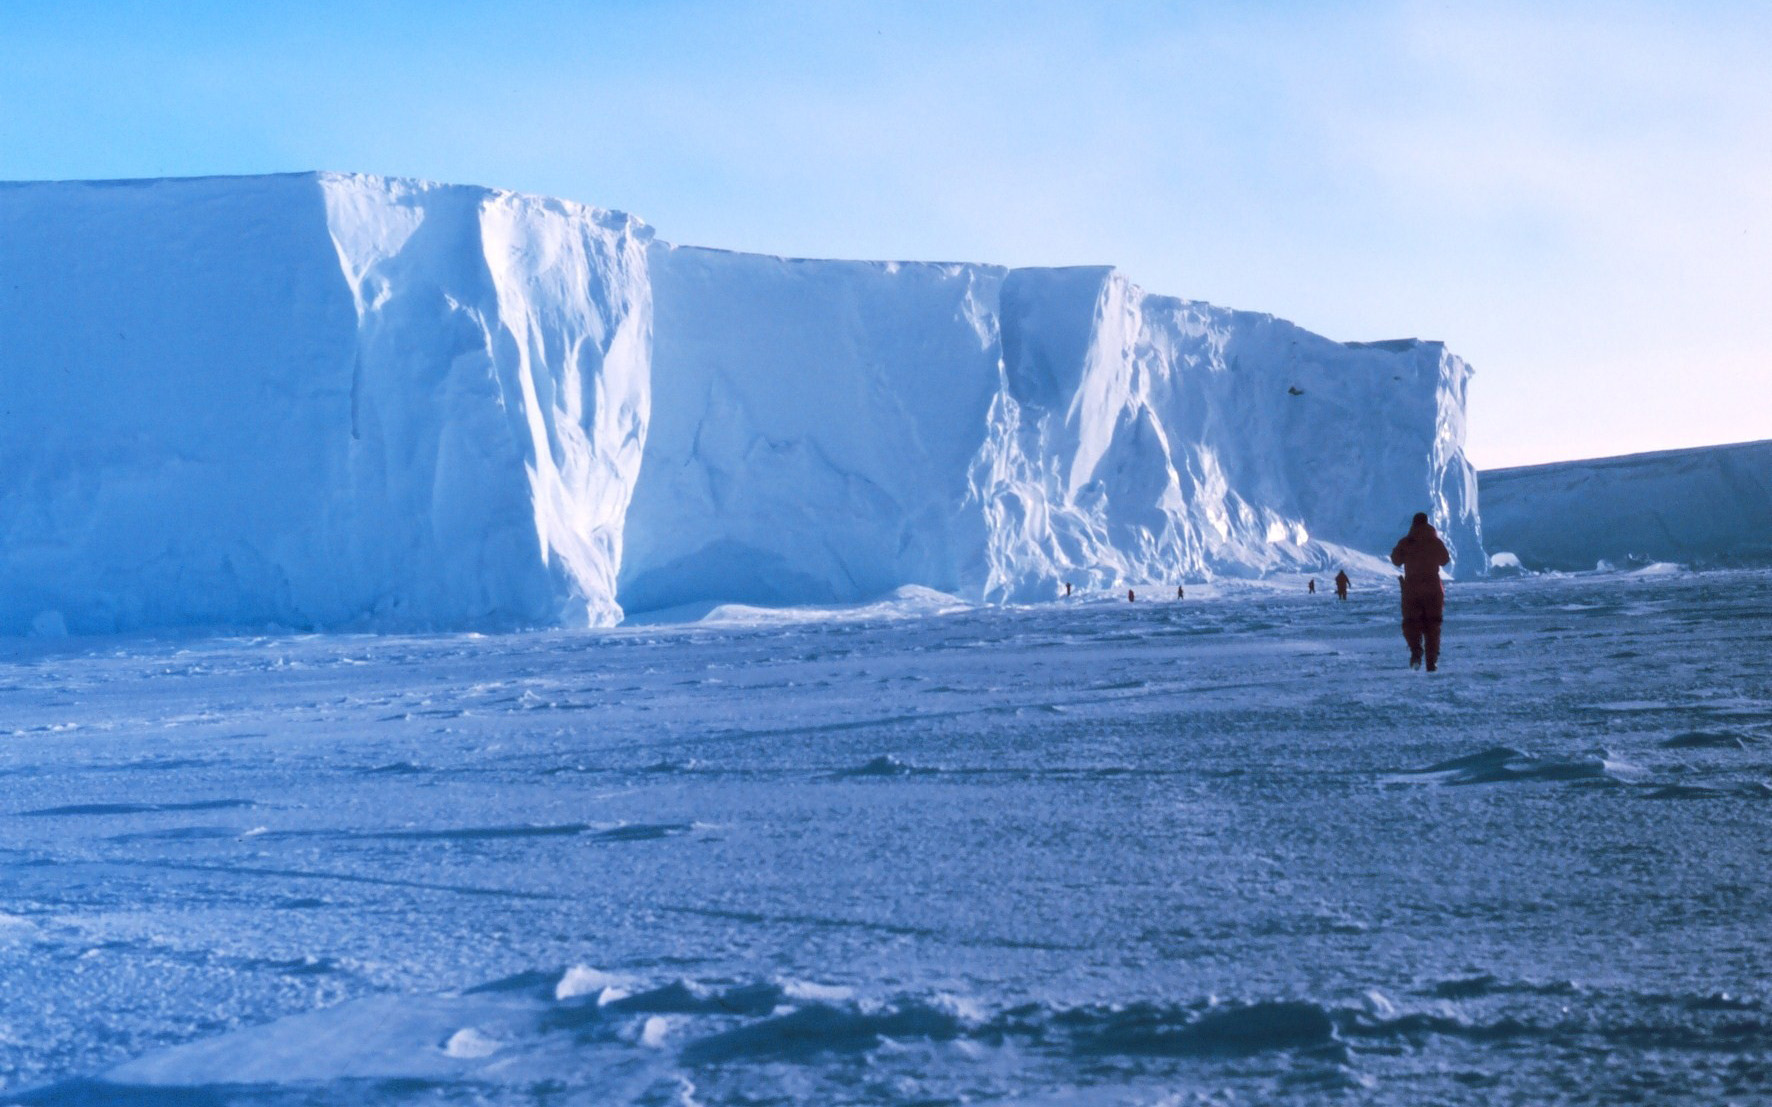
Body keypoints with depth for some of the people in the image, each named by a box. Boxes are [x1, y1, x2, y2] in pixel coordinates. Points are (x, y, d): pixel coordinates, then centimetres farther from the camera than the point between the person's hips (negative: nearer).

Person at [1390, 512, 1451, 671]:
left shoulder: (1405, 542, -5)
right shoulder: (1436, 542, 0)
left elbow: (1396, 560, 6)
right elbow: (1445, 560, 14)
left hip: (1412, 589, -1)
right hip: (1433, 589, 1)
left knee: (1411, 623, 5)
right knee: (1432, 625, 9)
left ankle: (1416, 650, -24)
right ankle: (1432, 660, 3)